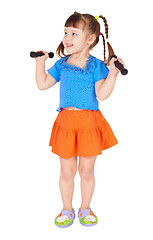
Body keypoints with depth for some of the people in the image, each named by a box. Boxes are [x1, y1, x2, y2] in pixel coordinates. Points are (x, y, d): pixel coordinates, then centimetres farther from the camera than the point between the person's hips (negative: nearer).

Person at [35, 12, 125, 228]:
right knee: (67, 171, 11)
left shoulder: (96, 65, -4)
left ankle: (85, 208, 32)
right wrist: (40, 62, 9)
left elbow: (102, 94, -14)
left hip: (89, 123, -2)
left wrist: (113, 73, -21)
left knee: (86, 171, 11)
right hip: (65, 122, 3)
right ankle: (67, 209, 31)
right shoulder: (61, 64, 8)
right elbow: (42, 84, 12)